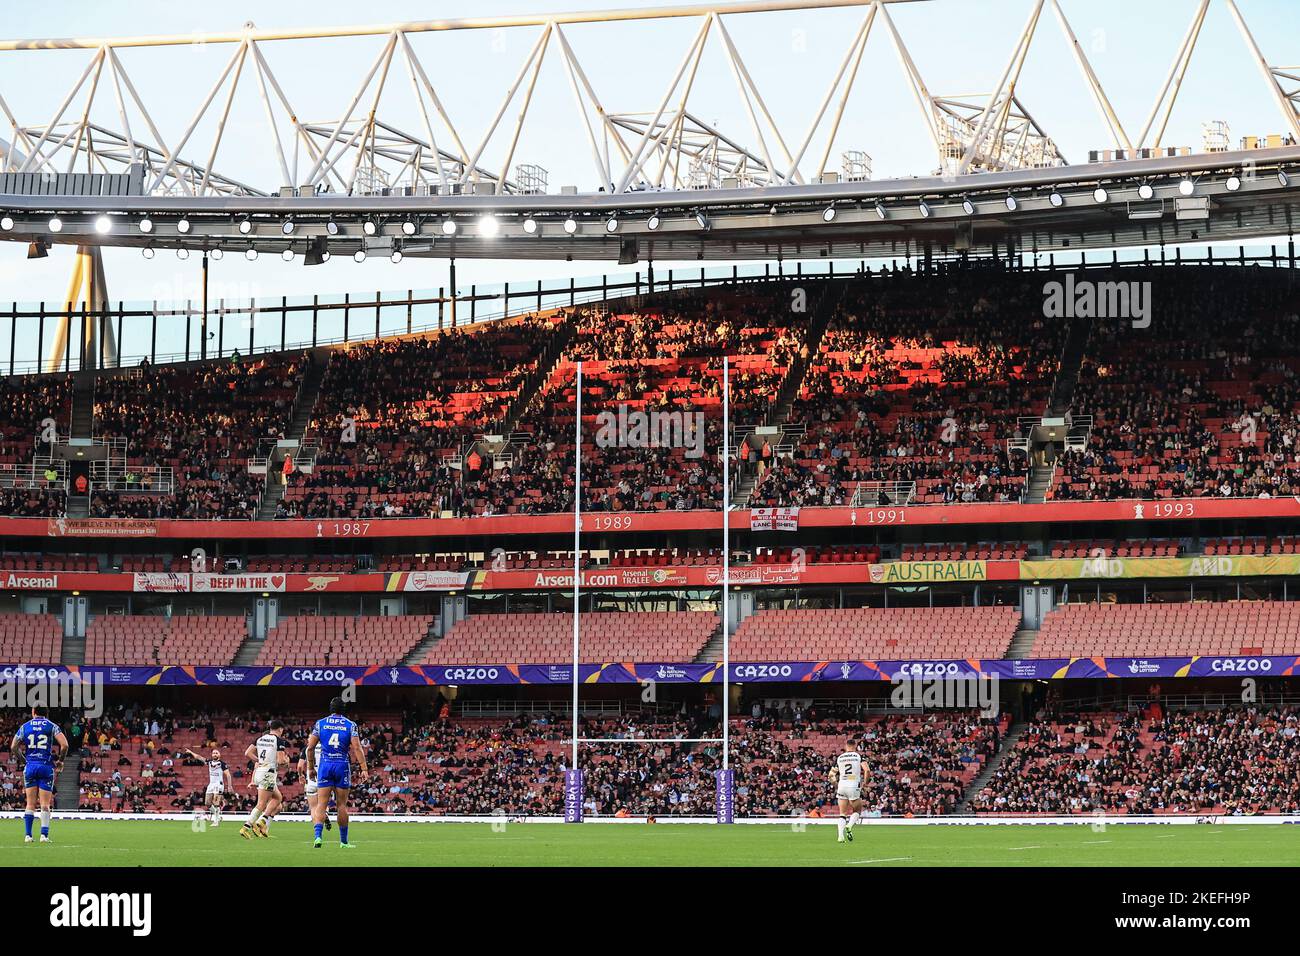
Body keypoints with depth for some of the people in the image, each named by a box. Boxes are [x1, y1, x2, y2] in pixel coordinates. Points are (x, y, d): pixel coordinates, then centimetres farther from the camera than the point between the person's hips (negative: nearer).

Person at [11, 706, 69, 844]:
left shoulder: (25, 727, 6)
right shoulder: (52, 726, 1)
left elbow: (13, 747, 4)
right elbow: (64, 745, -9)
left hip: (30, 766, 2)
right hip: (46, 766, -2)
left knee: (30, 804, 7)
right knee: (45, 805, 1)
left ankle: (28, 835, 2)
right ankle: (44, 834, -8)